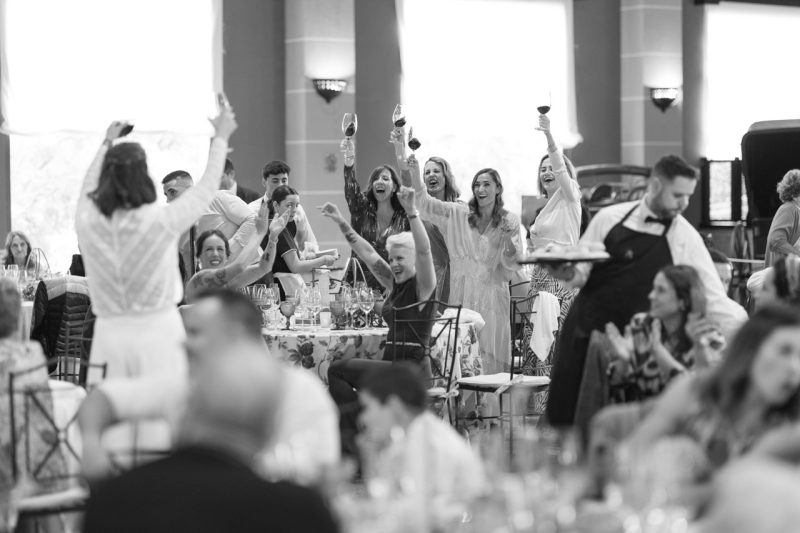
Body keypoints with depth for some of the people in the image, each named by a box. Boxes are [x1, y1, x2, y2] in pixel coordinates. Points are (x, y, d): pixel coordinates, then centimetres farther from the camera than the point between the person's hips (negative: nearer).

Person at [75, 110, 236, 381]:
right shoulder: (160, 221, -12)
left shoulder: (88, 222, -4)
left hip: (110, 332, 3)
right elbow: (208, 187, 4)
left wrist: (107, 144, 36)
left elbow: (89, 188, 20)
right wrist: (221, 137, 20)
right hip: (158, 329, -3)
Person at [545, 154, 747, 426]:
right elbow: (581, 272, 5)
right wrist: (568, 271, -18)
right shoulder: (610, 218, -1)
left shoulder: (686, 238, -4)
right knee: (561, 416, 4)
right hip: (583, 330, 1)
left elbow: (713, 298, -6)